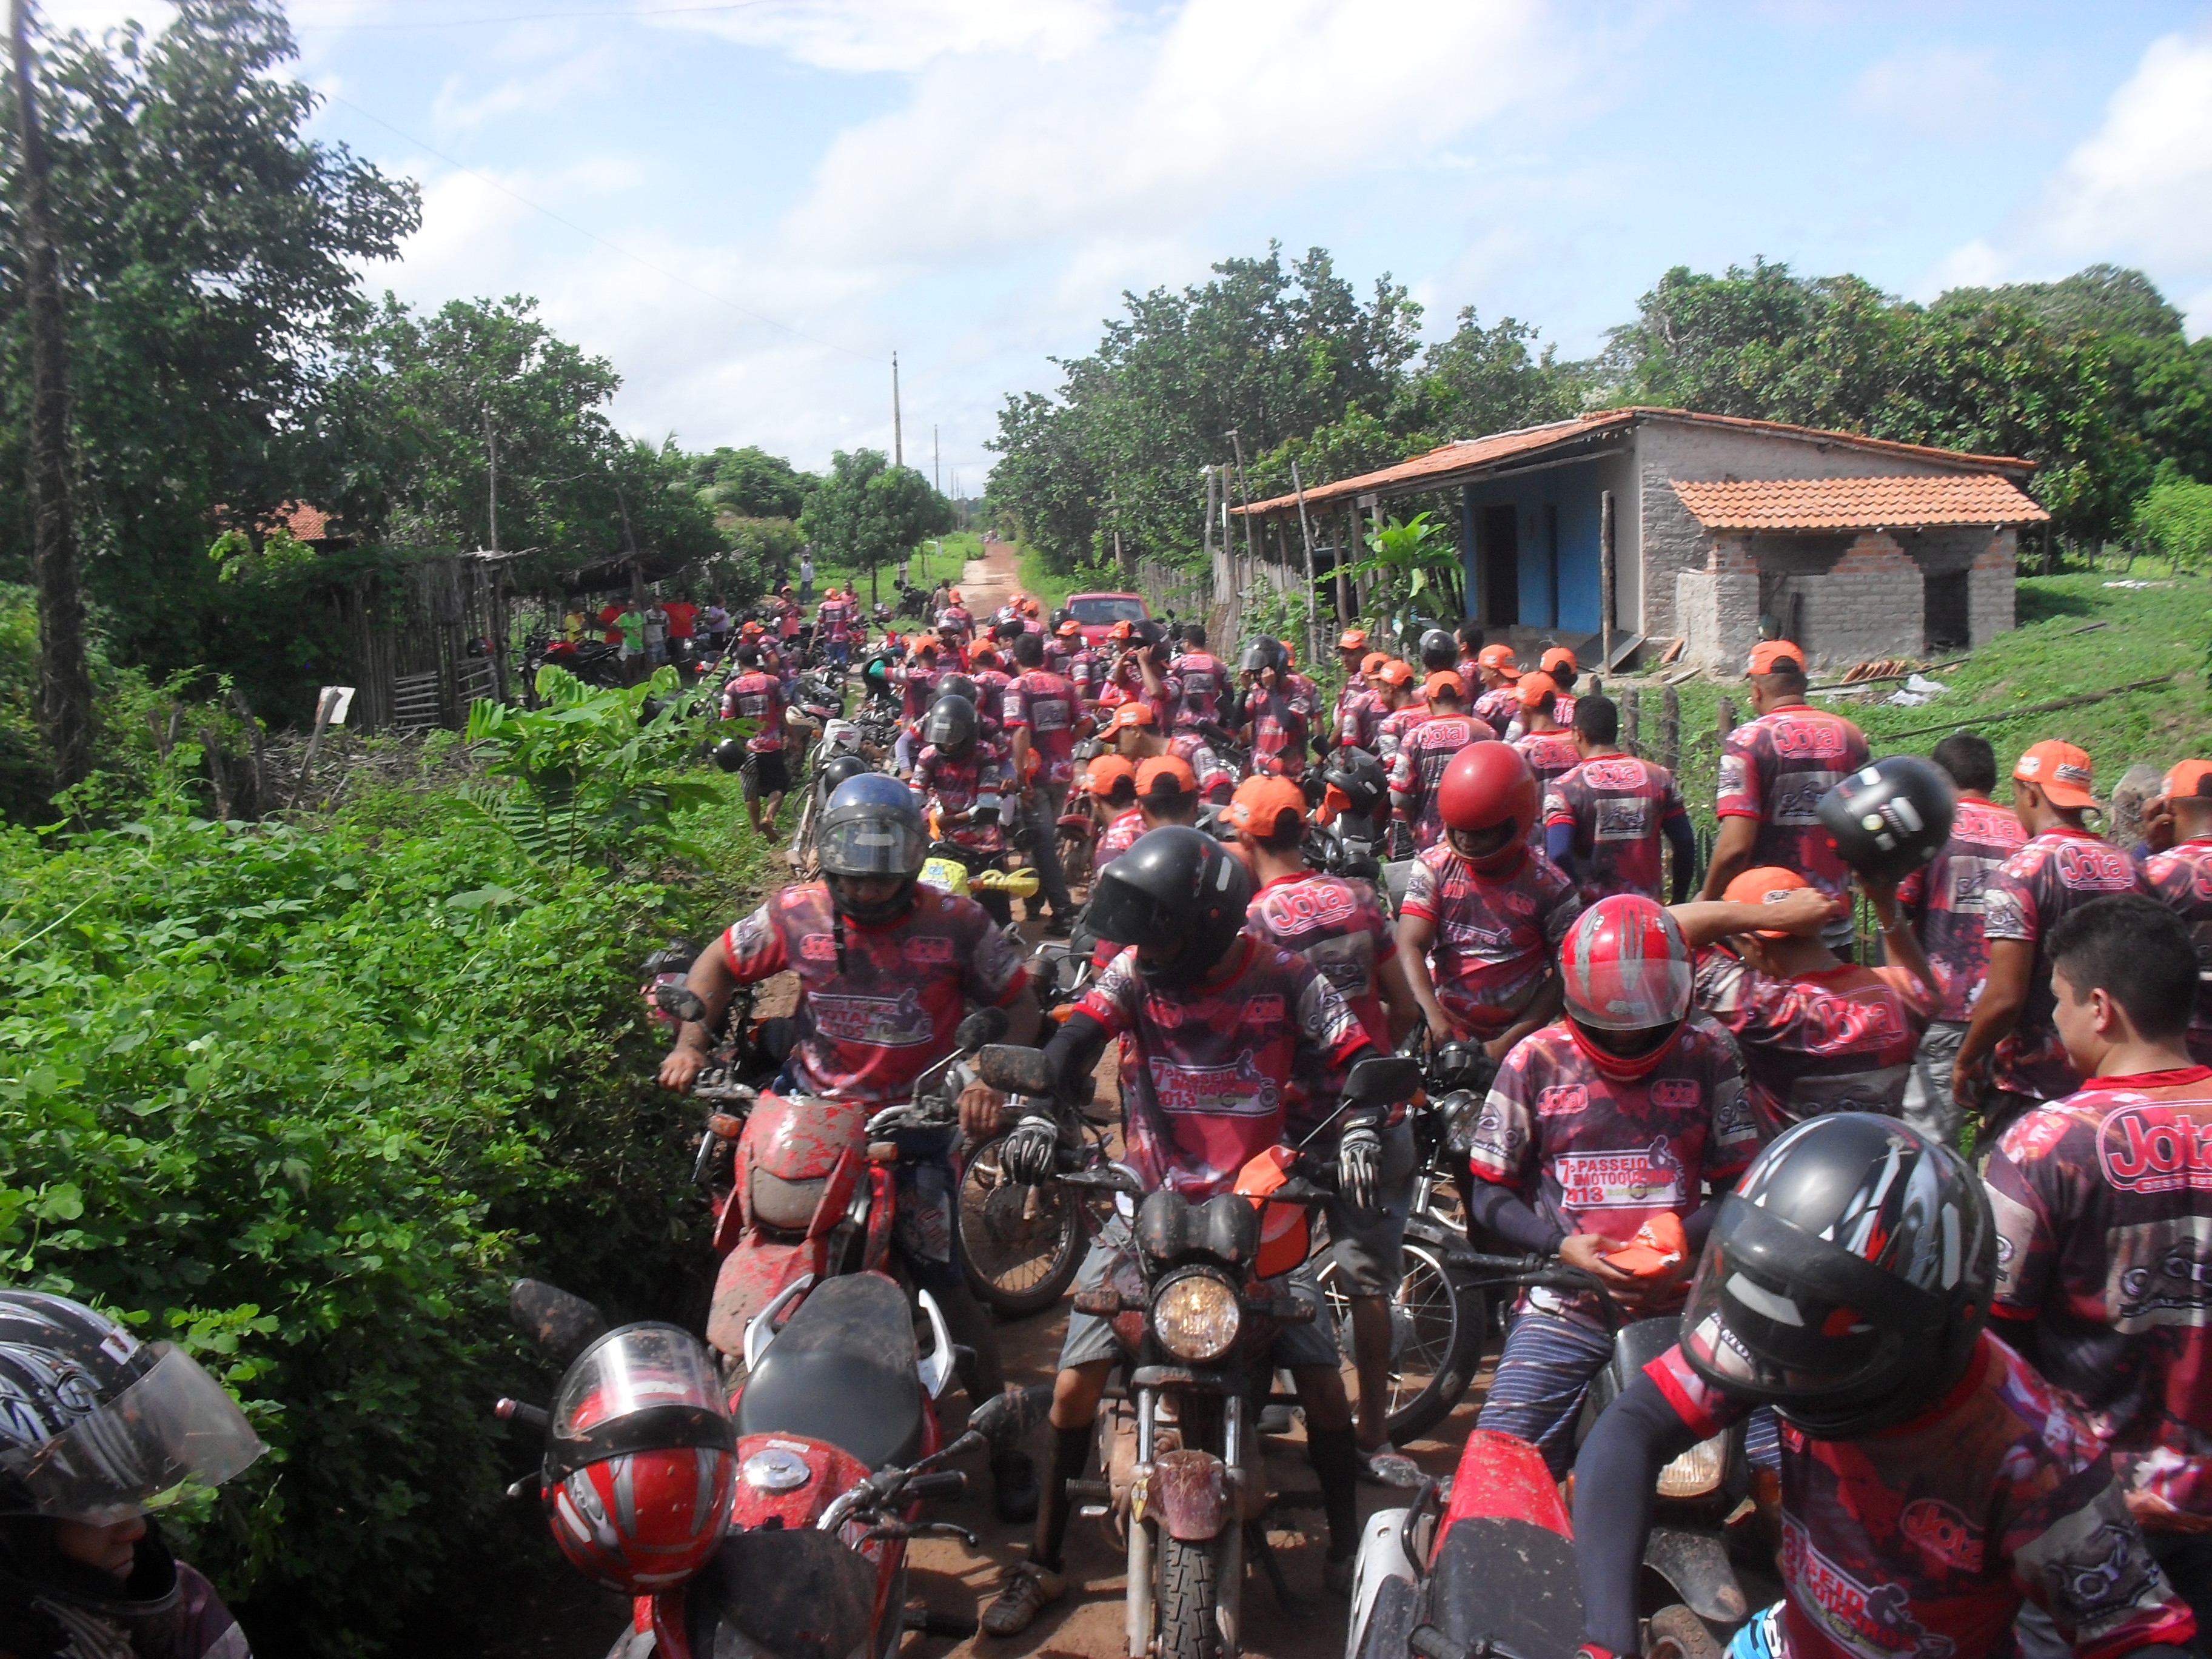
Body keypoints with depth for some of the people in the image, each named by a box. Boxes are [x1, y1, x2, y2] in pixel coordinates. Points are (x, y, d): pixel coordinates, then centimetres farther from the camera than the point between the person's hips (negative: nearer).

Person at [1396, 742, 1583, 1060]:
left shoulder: (1548, 885, -5)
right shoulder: (1435, 868, -2)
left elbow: (1565, 974, -2)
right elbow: (1410, 946, -11)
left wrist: (1512, 1040, -11)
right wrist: (1434, 1017, -26)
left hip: (1518, 1042, -1)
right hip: (1444, 1035, 1)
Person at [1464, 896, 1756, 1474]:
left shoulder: (1708, 1055, 6)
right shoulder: (1537, 1061, 4)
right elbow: (1490, 1193, 5)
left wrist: (1685, 1248, -14)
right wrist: (1562, 1246, -12)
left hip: (1679, 1309, 0)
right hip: (1564, 1311, 0)